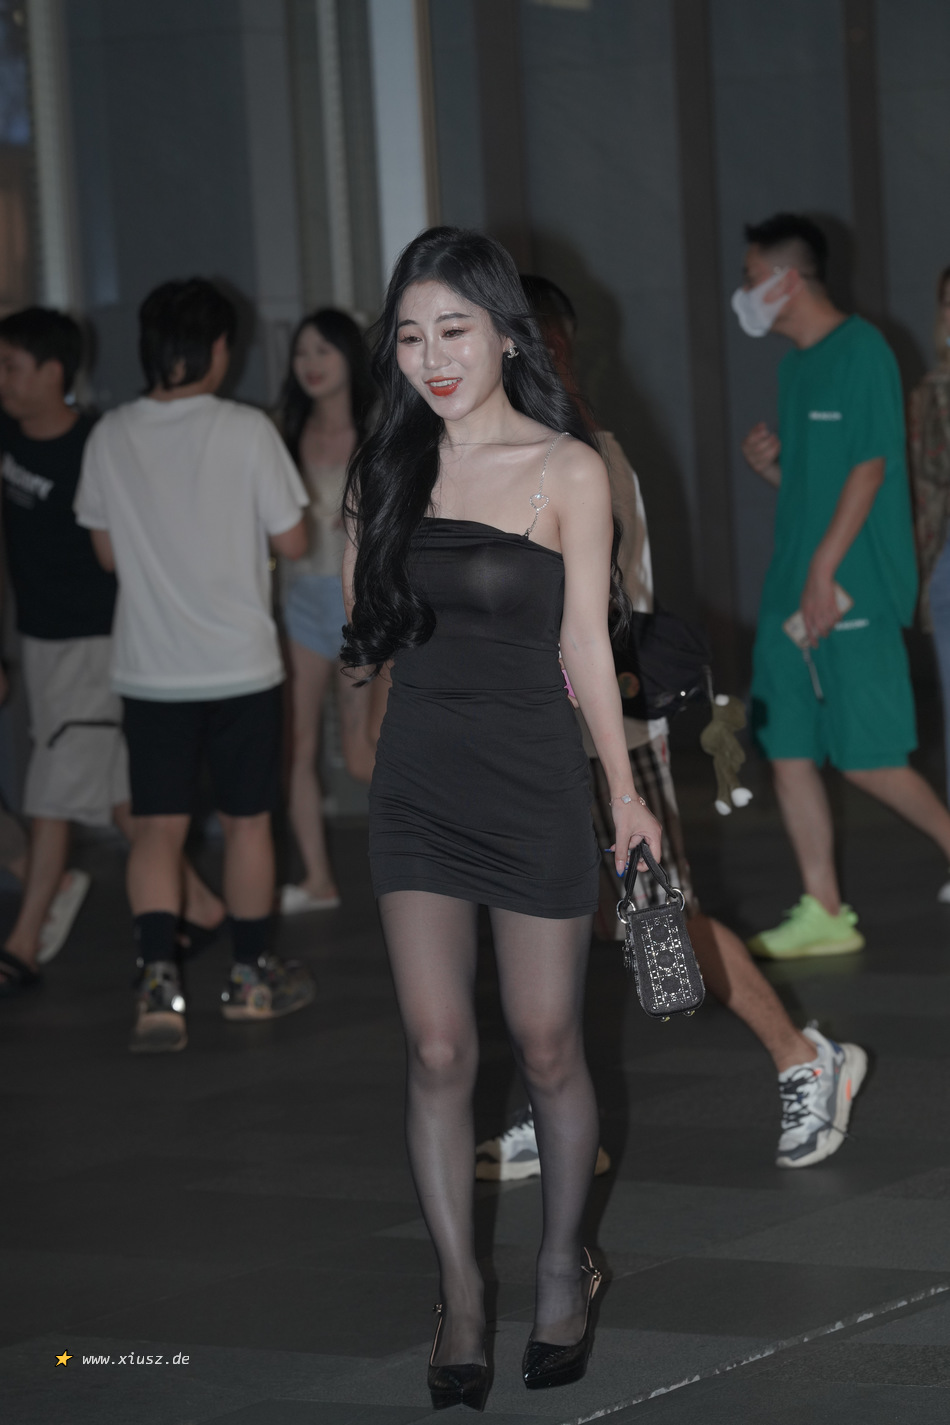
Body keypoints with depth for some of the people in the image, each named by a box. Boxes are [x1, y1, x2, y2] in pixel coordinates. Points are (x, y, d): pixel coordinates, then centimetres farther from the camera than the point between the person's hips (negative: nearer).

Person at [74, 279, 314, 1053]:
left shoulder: (112, 437, -2)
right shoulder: (247, 431, -12)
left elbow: (108, 551, 8)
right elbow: (292, 541, -6)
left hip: (150, 669, 2)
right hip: (240, 666, -2)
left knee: (157, 828, 4)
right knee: (247, 820, 13)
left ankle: (160, 983, -12)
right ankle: (253, 975, 24)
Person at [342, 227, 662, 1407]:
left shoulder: (566, 470, -5)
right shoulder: (386, 469, 6)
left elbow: (584, 644, -3)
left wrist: (625, 790, -4)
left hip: (533, 783, -3)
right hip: (416, 783, 3)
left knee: (545, 1046, 6)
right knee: (438, 1052, 1)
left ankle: (562, 1267, 26)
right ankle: (459, 1296, 10)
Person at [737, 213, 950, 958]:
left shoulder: (861, 351, -10)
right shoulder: (795, 366, 17)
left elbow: (869, 468, -15)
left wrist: (825, 570, -19)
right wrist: (769, 463, 2)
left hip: (853, 589, -9)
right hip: (791, 587, 9)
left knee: (864, 756, -9)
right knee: (787, 750, 5)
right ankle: (823, 912, 9)